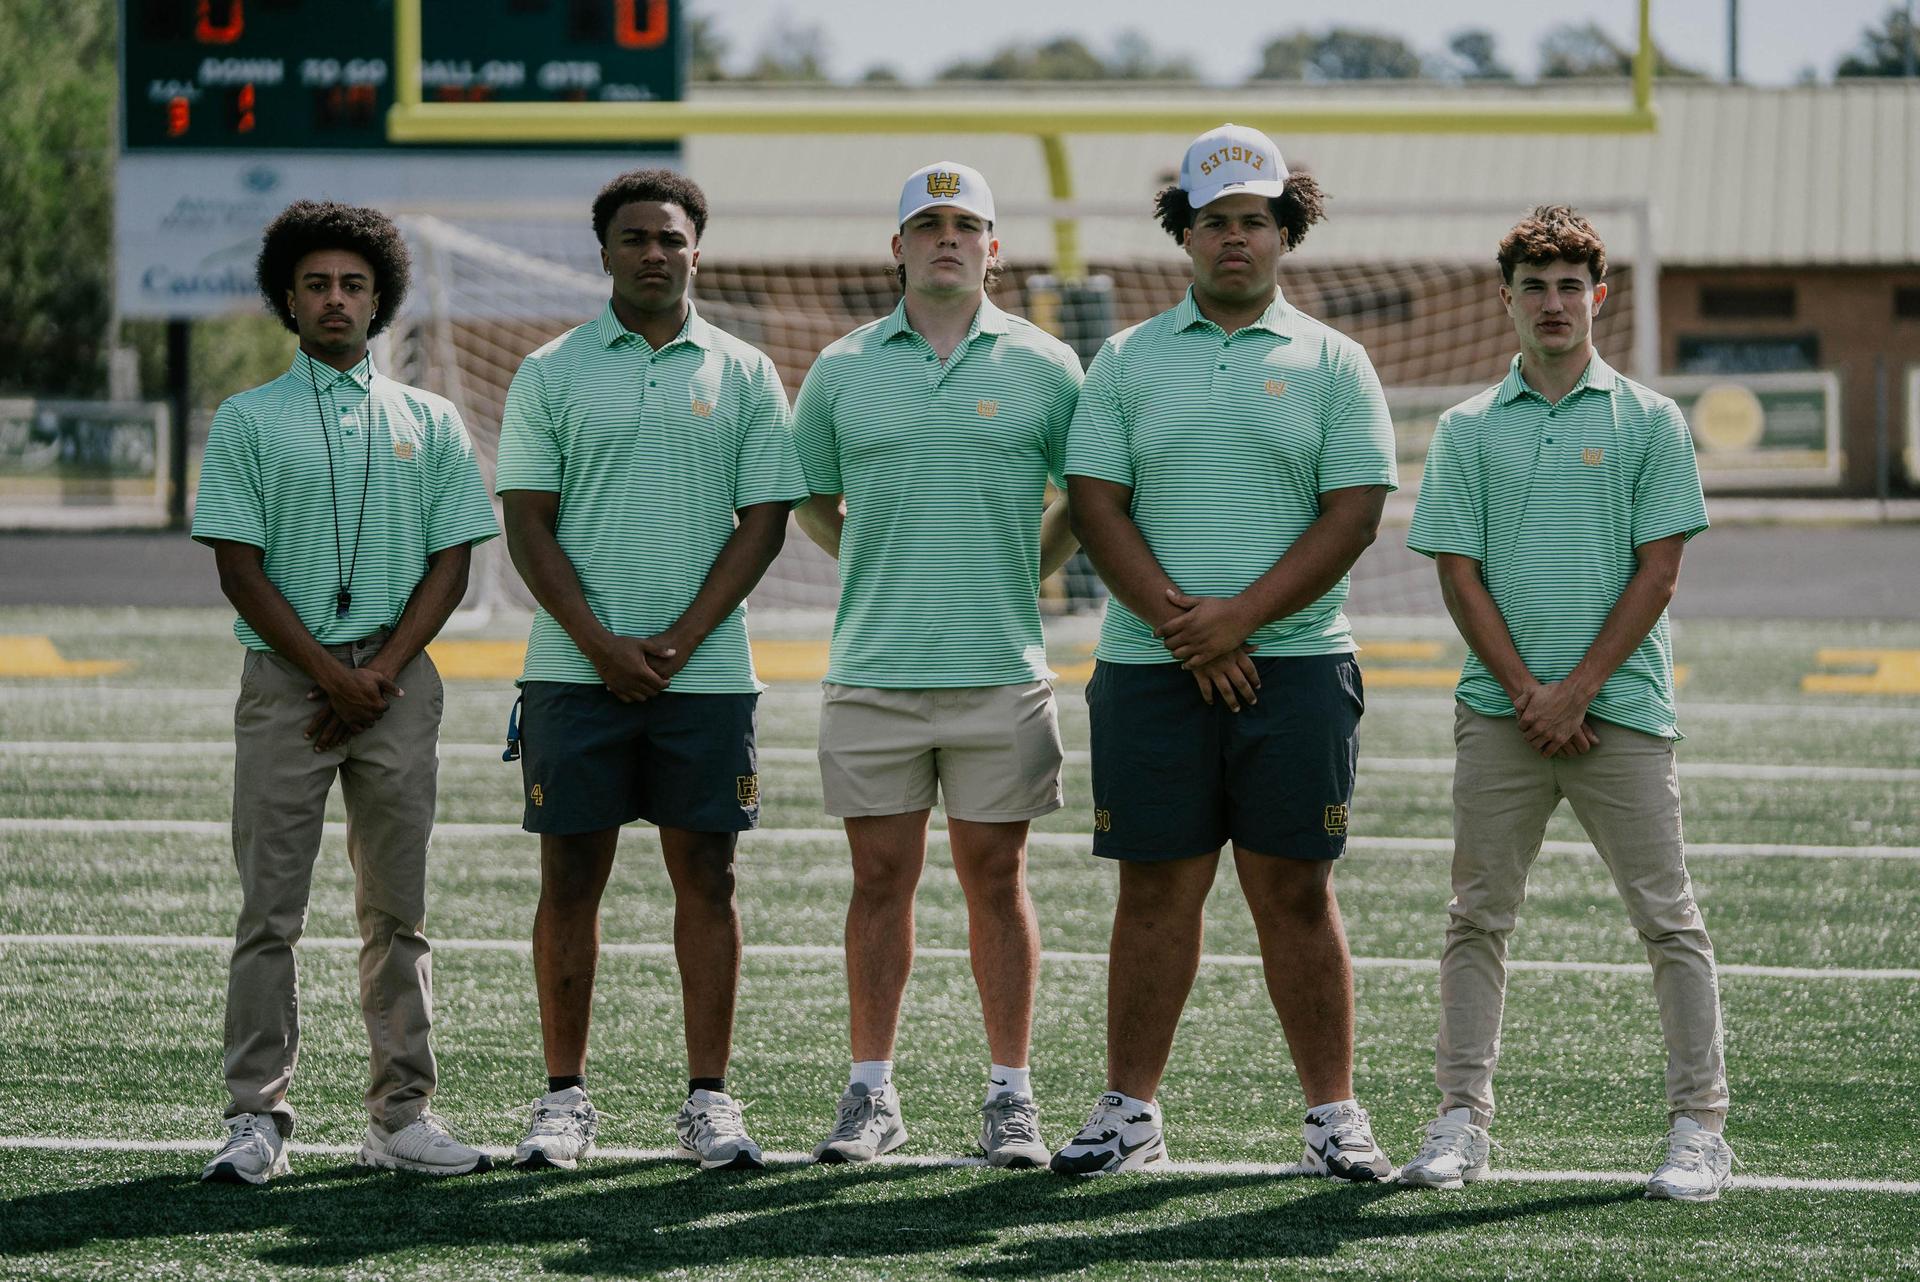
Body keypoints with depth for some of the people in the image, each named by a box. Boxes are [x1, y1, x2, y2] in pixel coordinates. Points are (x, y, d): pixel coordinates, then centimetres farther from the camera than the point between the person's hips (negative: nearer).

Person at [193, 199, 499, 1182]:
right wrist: (330, 674, -9)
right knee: (270, 910, -4)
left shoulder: (429, 424, 11)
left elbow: (451, 563, 7)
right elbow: (239, 566, -1)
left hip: (397, 681, 2)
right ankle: (257, 1119, -2)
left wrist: (381, 672, -7)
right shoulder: (248, 421, 5)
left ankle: (402, 1117, 6)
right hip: (285, 679, -2)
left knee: (397, 910, 4)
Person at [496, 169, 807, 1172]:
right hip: (576, 670, -1)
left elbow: (763, 522, 3)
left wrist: (677, 642, -8)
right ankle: (565, 1098, 7)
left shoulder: (742, 375, 7)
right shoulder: (551, 374, 5)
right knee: (570, 877, 1)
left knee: (706, 876, 2)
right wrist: (603, 645, -10)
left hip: (706, 671, 1)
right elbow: (528, 525, 1)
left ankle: (708, 1099, 6)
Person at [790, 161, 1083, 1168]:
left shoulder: (1043, 367, 4)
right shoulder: (843, 369, 7)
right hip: (872, 670, 1)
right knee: (881, 876, 4)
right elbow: (812, 499, 19)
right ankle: (871, 1095, 10)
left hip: (1000, 670, -1)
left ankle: (1011, 1099, 7)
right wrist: (878, 571, 11)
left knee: (996, 876, 2)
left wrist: (1024, 576, 8)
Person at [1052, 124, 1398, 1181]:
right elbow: (1097, 505, 3)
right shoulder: (1127, 360, 10)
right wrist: (1179, 624, -10)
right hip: (1149, 668, 1)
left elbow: (1353, 515, -2)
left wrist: (1237, 616, -12)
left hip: (1295, 663, -1)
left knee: (1295, 893, -1)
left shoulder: (1330, 362, 5)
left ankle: (1333, 1113, 4)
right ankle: (1130, 1111, 9)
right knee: (1156, 891, 3)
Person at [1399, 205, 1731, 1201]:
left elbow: (1657, 570, -2)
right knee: (1478, 918, 4)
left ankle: (1699, 1128, 1)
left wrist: (1576, 691, -9)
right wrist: (1524, 691, -6)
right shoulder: (1468, 430, 8)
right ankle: (1462, 1119, 11)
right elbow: (1459, 571, 5)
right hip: (1499, 711, 2)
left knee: (1667, 920, -2)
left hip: (1620, 708, -2)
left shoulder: (1648, 423, 3)